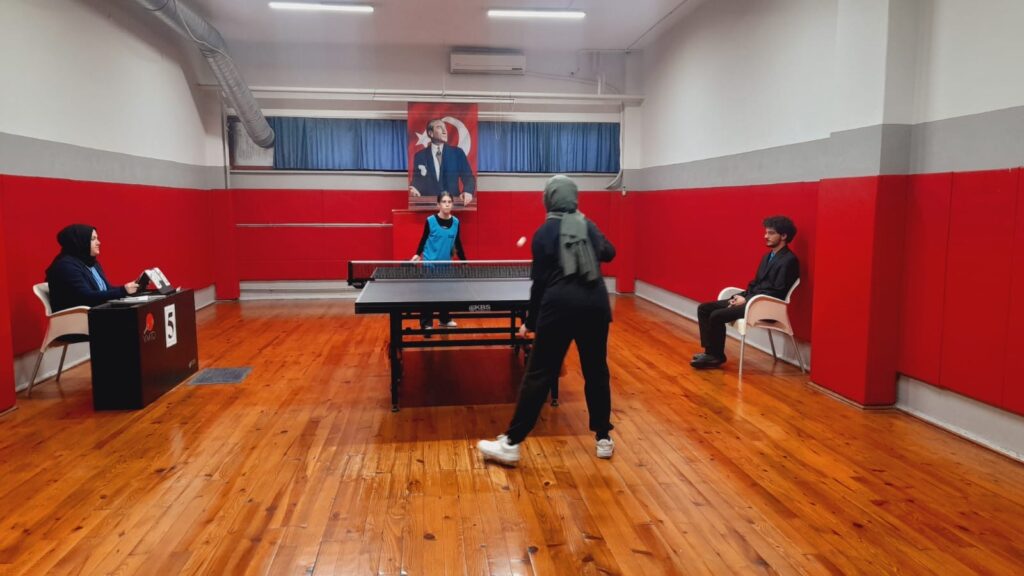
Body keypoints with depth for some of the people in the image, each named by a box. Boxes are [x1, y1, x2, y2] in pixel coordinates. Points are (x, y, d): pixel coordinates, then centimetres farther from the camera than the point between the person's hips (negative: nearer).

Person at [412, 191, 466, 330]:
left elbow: (458, 243, 7)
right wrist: (417, 254, -10)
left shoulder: (455, 222, 0)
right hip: (430, 262, -4)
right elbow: (424, 239, 0)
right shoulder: (430, 221, -11)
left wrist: (464, 261, 8)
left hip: (446, 263, 4)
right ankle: (426, 323, 7)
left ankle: (445, 319, 29)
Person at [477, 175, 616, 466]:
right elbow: (609, 253, 31)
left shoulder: (544, 232, 0)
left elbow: (540, 281, -3)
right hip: (595, 306, 4)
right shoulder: (589, 226, 11)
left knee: (539, 375, -1)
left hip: (560, 307, -4)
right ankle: (603, 439, 23)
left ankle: (511, 444, 3)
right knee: (596, 372, 15)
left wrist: (530, 320, 5)